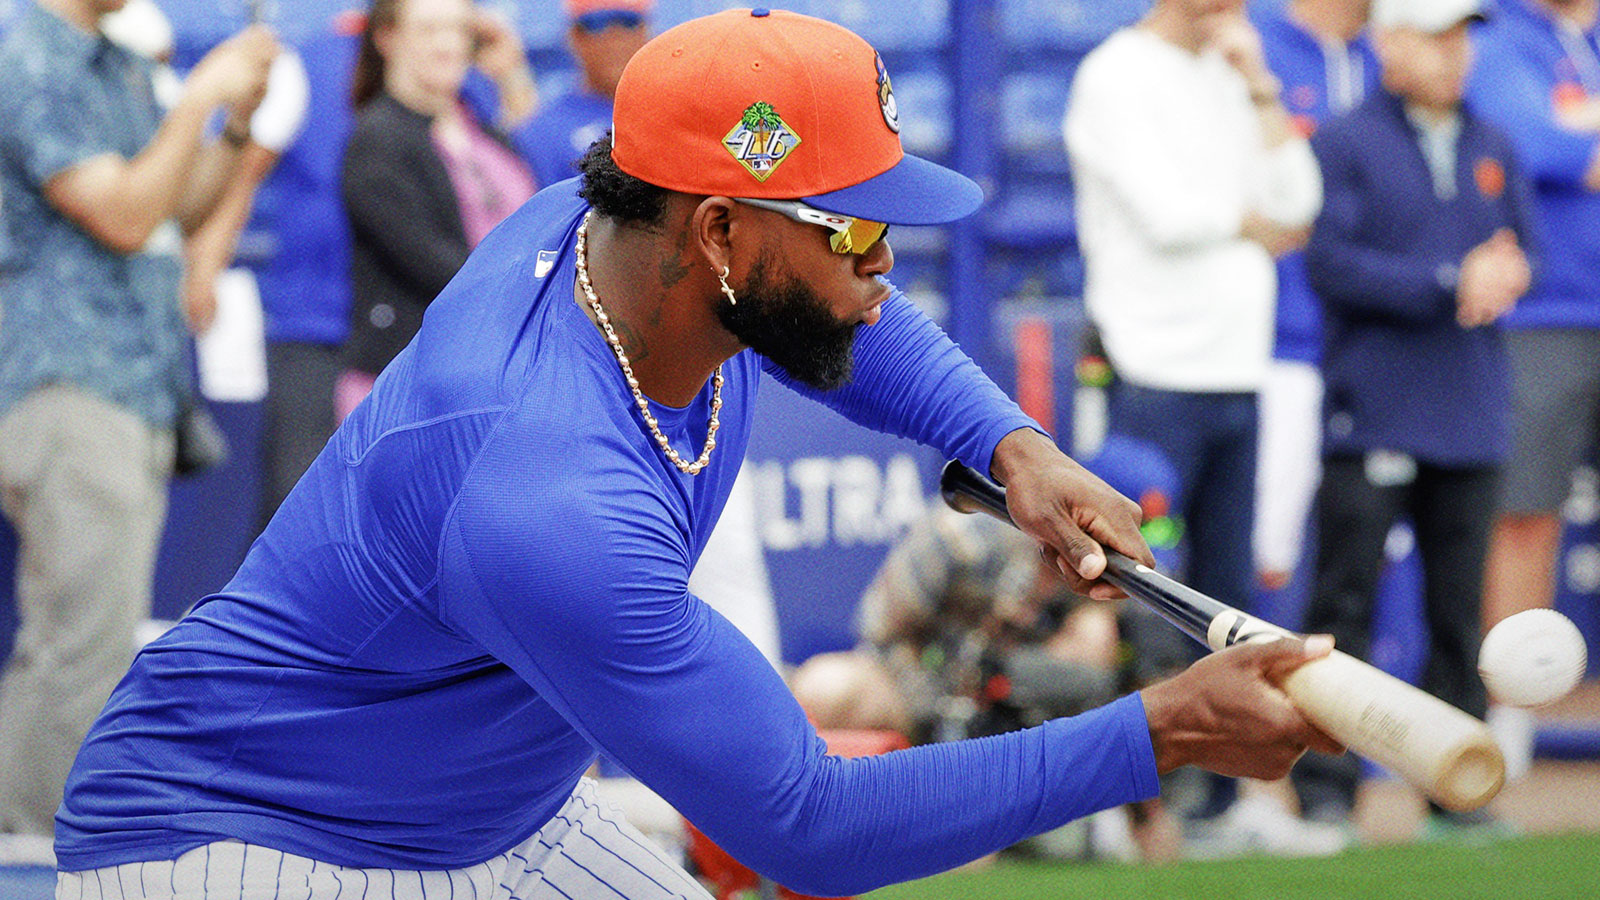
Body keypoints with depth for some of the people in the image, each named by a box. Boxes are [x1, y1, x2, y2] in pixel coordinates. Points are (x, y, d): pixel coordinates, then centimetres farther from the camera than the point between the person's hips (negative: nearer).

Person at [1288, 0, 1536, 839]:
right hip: (1372, 414, -5)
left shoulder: (1493, 148, 16)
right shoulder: (1344, 144, -2)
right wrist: (1450, 284, -15)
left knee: (1458, 606, 7)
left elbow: (1524, 253, 17)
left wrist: (1504, 275, -8)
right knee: (1344, 600, -6)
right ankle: (1324, 788, -3)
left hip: (1471, 415, 5)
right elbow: (1330, 262, -11)